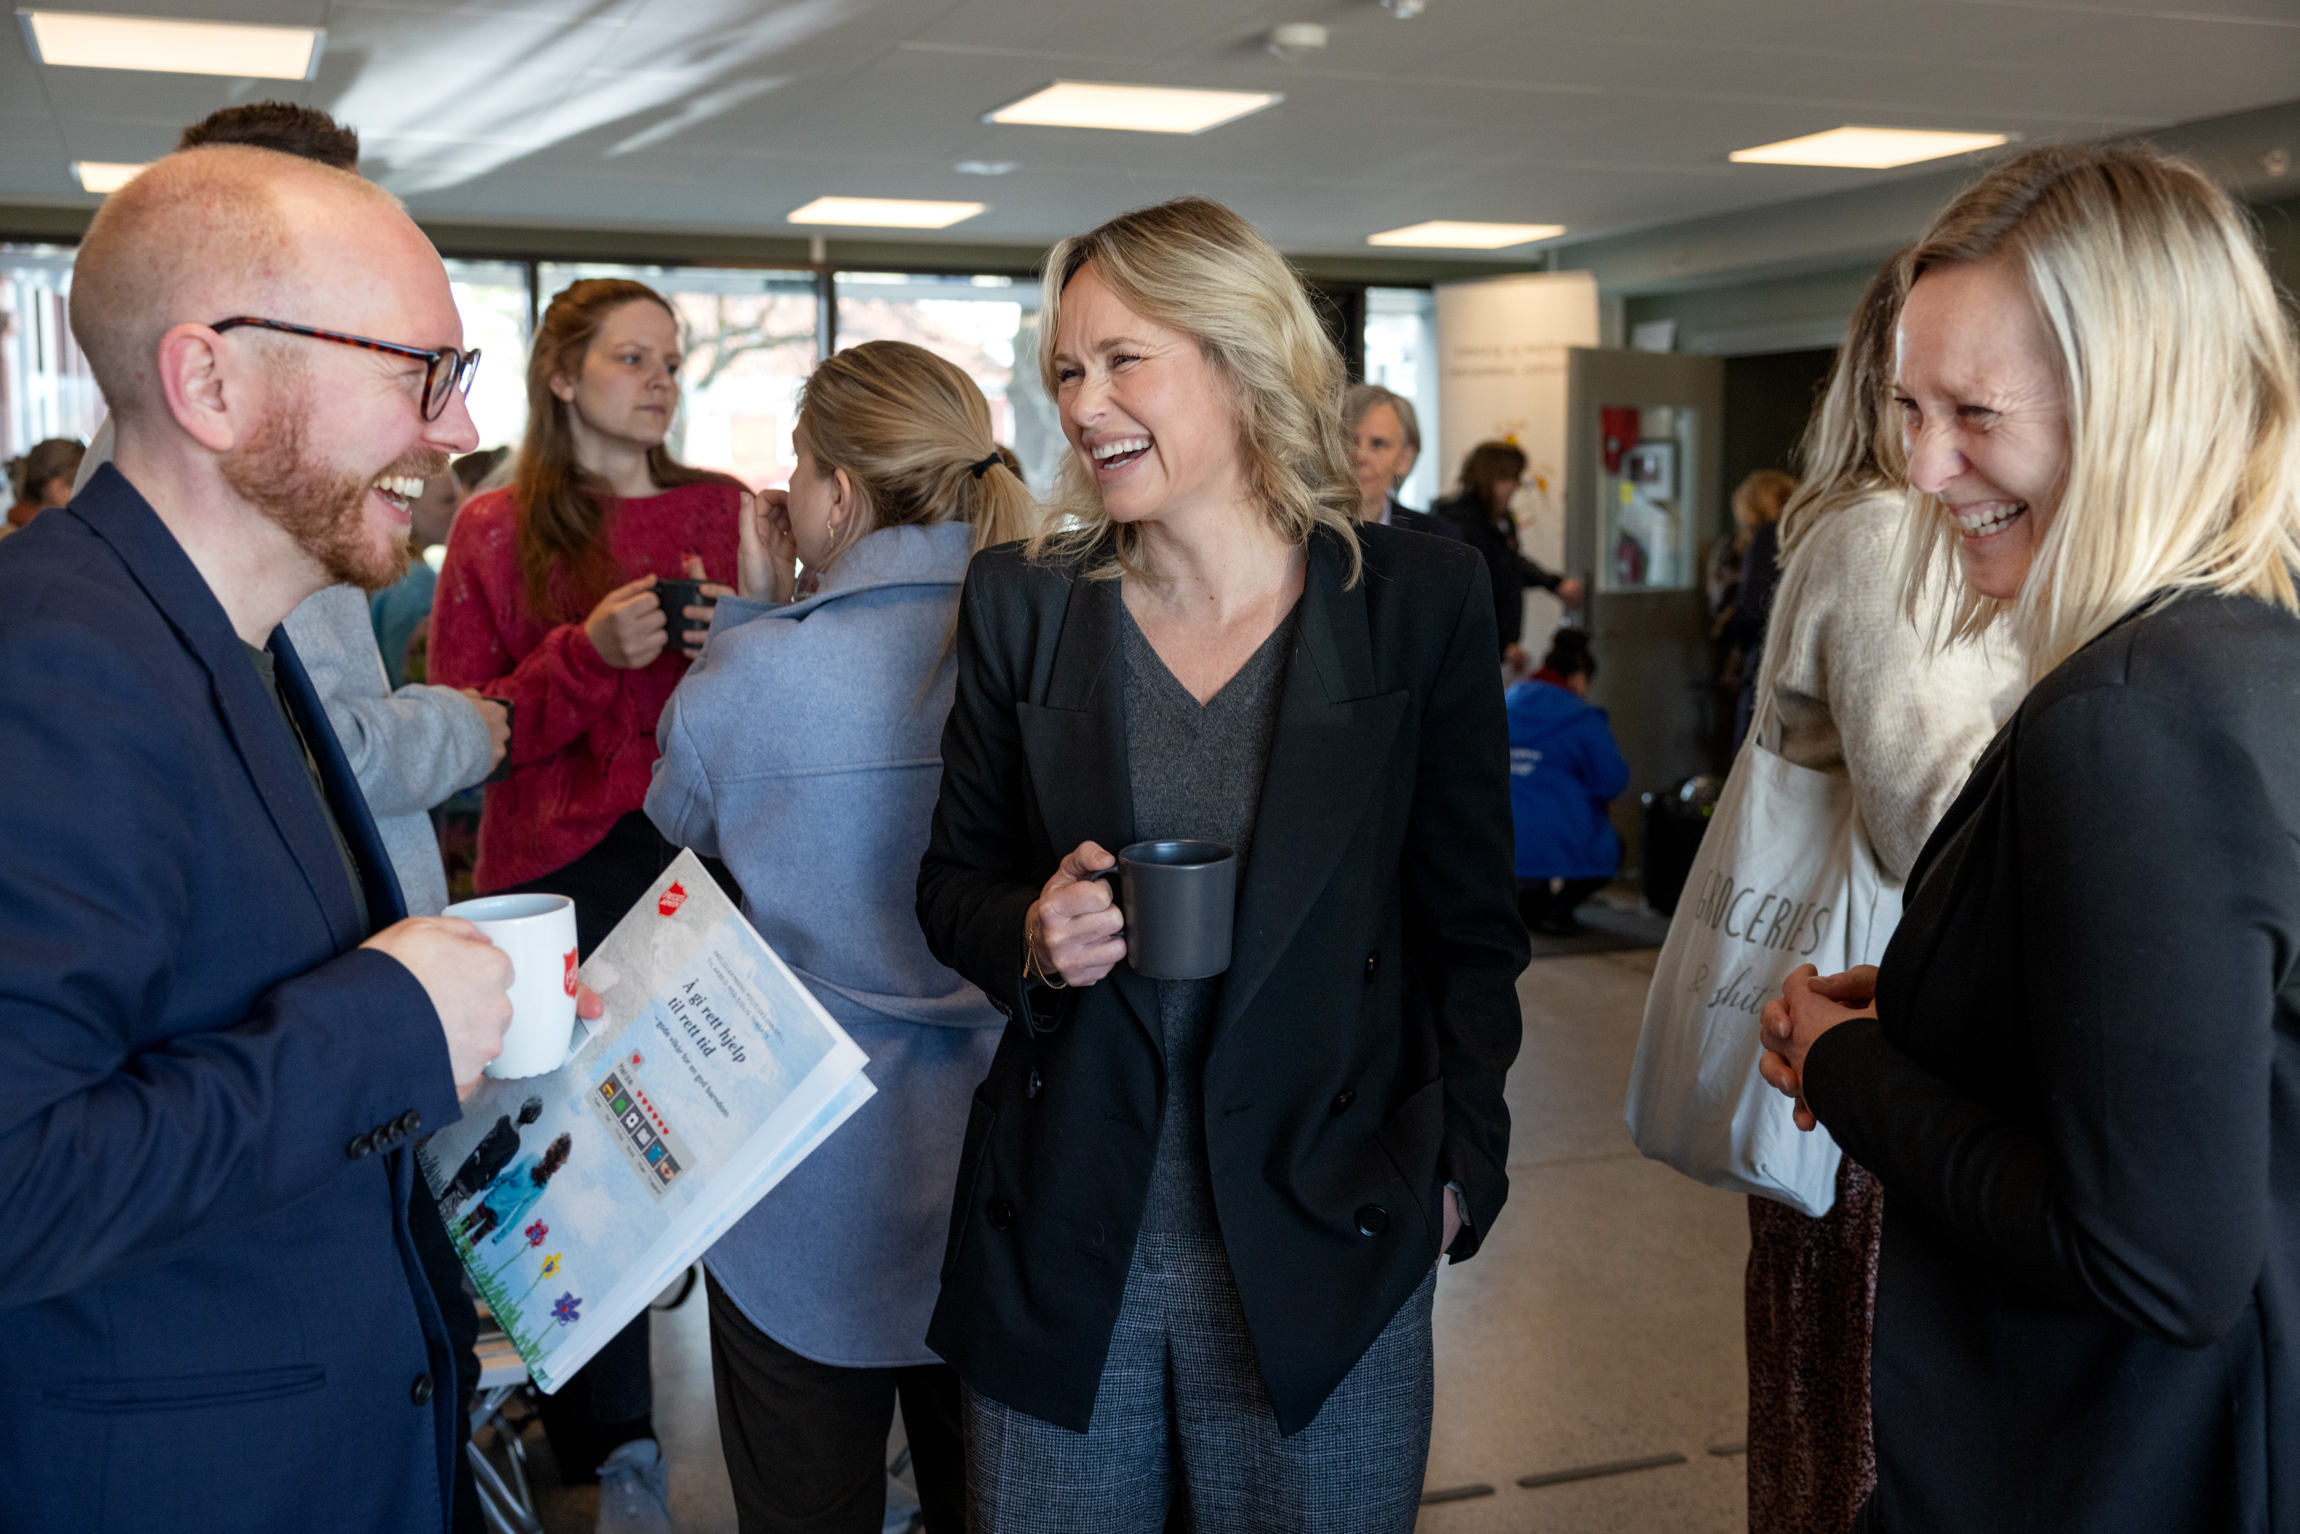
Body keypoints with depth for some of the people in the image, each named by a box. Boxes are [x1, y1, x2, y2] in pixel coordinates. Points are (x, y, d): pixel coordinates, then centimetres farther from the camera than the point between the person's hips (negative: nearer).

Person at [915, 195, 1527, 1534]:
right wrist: (1029, 936, -12)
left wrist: (1459, 1170, -2)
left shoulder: (1419, 600, -3)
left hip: (1325, 1251, -1)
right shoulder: (1021, 602, 1)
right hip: (1060, 1247, 2)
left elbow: (1470, 924, 3)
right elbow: (954, 881, 9)